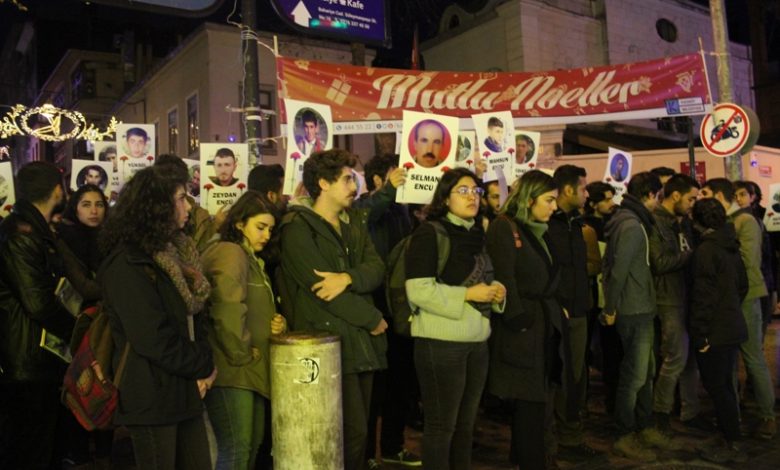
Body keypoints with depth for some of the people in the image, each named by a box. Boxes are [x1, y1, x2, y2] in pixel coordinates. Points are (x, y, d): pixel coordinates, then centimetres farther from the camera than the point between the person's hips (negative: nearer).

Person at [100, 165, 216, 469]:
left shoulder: (175, 252, 11)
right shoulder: (128, 264, -15)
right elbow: (152, 339, -21)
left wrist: (203, 365, -3)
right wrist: (203, 368, -10)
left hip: (184, 390, 8)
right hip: (152, 396, -8)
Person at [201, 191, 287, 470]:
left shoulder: (252, 259, 18)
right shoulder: (230, 253, -14)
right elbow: (228, 311, -28)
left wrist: (276, 324, 4)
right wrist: (241, 354, -15)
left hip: (251, 370, 10)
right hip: (234, 370, -10)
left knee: (252, 444, 16)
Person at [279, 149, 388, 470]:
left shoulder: (354, 221, 15)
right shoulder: (298, 227, -9)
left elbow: (376, 269, 2)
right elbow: (322, 289, -17)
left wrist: (348, 278, -19)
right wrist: (373, 319, -9)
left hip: (362, 341, 7)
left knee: (358, 430, 13)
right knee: (353, 432, -5)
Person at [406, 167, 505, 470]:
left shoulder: (477, 235, 12)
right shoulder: (429, 234, -11)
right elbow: (418, 290, -20)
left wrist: (496, 291, 2)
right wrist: (467, 294, -18)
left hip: (477, 341, 8)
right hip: (440, 343, -7)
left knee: (466, 422, 18)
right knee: (441, 425, 5)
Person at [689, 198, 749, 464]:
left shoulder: (705, 250, -17)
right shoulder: (732, 248, 9)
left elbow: (704, 295, -19)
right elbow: (742, 286, 19)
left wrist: (700, 333, -15)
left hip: (715, 331, -9)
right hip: (733, 327, 9)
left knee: (716, 387, 1)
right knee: (724, 385, 17)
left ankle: (731, 446, 10)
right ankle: (731, 442, 26)